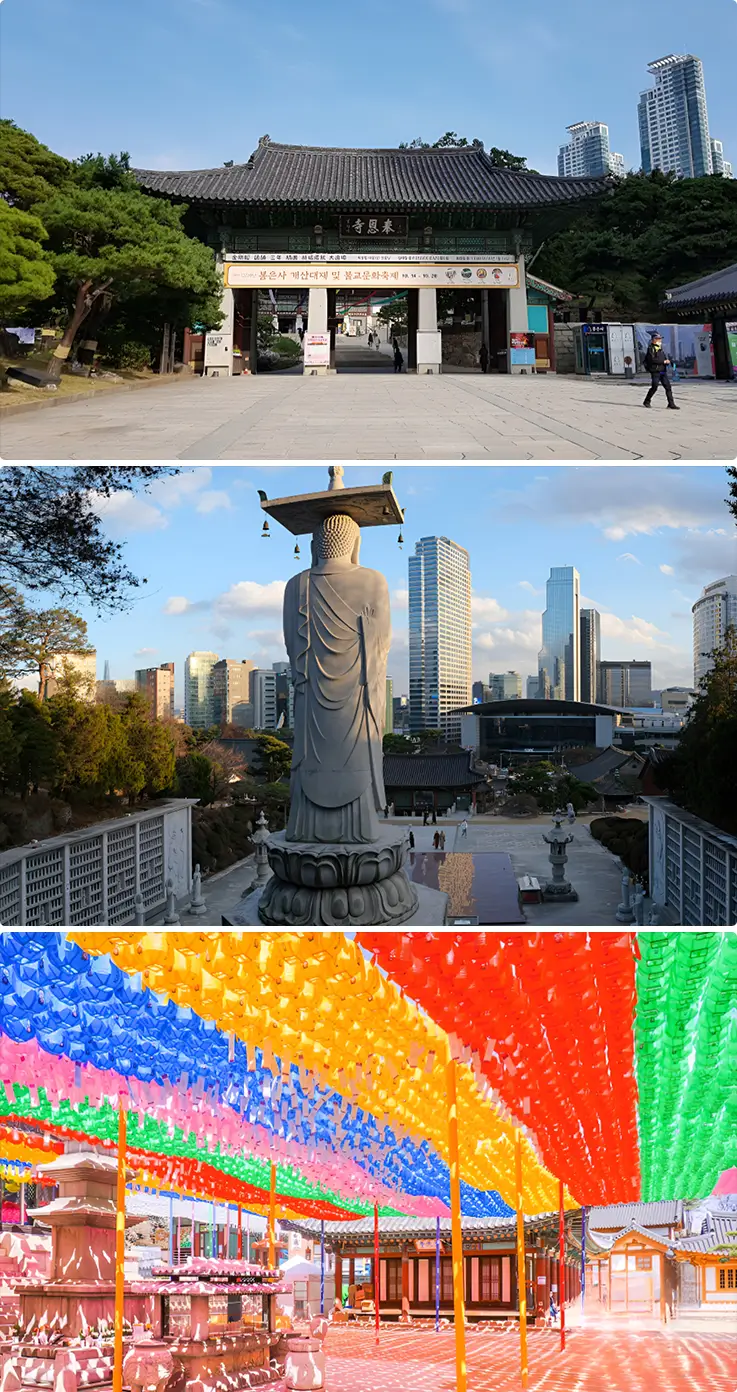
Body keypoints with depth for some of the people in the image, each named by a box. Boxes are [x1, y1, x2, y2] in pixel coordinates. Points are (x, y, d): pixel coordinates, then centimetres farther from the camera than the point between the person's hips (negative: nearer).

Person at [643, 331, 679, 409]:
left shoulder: (661, 348, 17)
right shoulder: (651, 349, -7)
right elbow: (652, 359, -20)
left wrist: (667, 361, 5)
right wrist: (663, 361, -17)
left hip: (663, 371, 7)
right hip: (655, 371, -7)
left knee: (668, 387, -1)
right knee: (654, 387, -5)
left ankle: (671, 404, -3)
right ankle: (647, 401, 16)